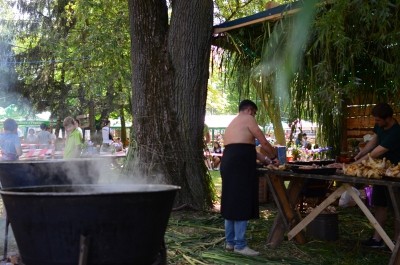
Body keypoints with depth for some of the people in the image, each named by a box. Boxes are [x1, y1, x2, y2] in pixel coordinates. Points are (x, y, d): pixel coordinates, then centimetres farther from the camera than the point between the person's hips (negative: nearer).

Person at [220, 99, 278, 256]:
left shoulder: (233, 123, 28)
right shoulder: (248, 119, 0)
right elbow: (264, 143, -1)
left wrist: (265, 160, 30)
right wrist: (273, 157, 16)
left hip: (228, 163, 10)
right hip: (240, 164, -9)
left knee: (232, 202, 13)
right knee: (242, 203, -7)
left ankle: (230, 241, 18)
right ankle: (240, 245, -7)